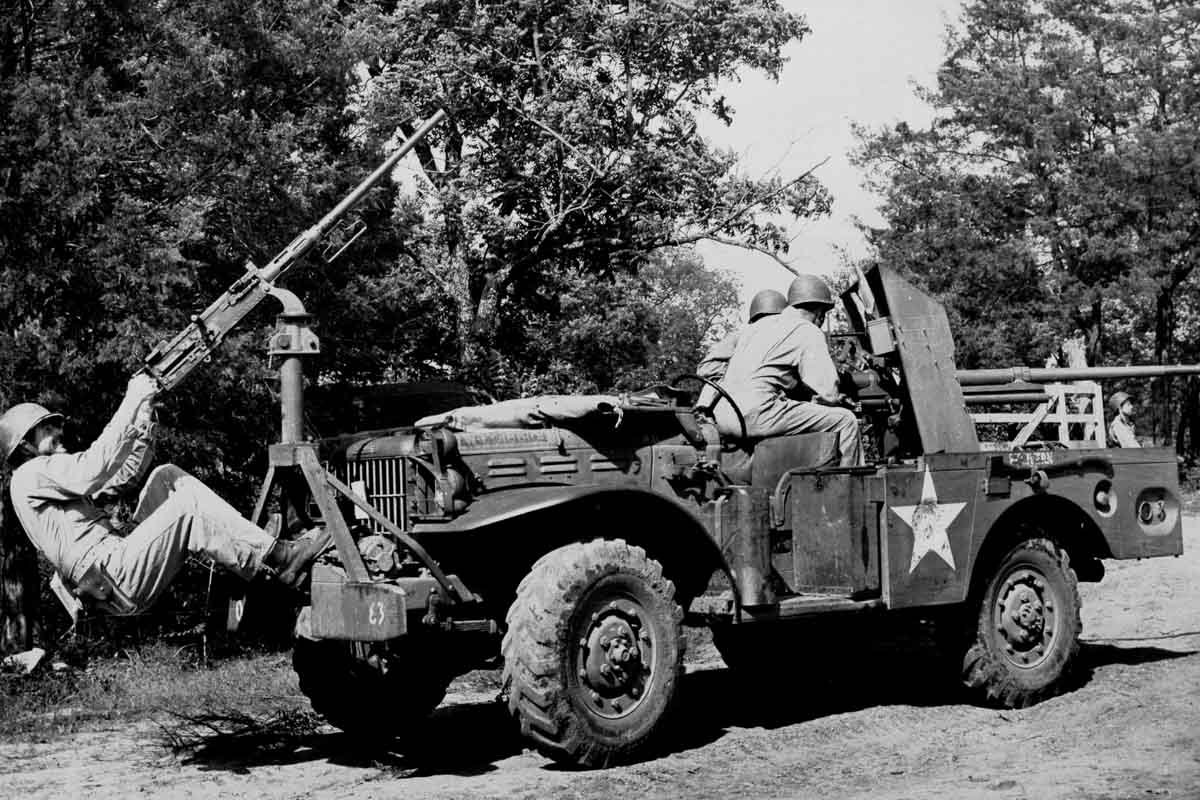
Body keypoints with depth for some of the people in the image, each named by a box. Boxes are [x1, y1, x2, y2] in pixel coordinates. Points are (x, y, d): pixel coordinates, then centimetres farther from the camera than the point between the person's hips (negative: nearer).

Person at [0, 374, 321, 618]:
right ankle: (276, 559, -18)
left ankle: (257, 547, -8)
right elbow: (96, 465, -18)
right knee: (186, 505, -20)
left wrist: (144, 414, 12)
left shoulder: (54, 475, 30)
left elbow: (127, 472, 24)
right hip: (114, 579, -9)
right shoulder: (29, 476, -1)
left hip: (121, 560, 10)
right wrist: (133, 401, -13)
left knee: (166, 477, 3)